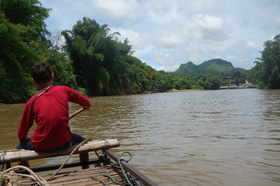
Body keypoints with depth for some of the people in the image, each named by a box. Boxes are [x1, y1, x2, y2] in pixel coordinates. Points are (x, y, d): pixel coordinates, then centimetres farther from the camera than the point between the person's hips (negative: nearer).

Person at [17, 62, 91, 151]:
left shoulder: (32, 101, -2)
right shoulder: (64, 90, -2)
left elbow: (23, 128, 6)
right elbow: (87, 103, 9)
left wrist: (22, 140, 27)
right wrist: (86, 106, 34)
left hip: (41, 146, 0)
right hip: (64, 143, 1)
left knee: (19, 147, 27)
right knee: (82, 141, 30)